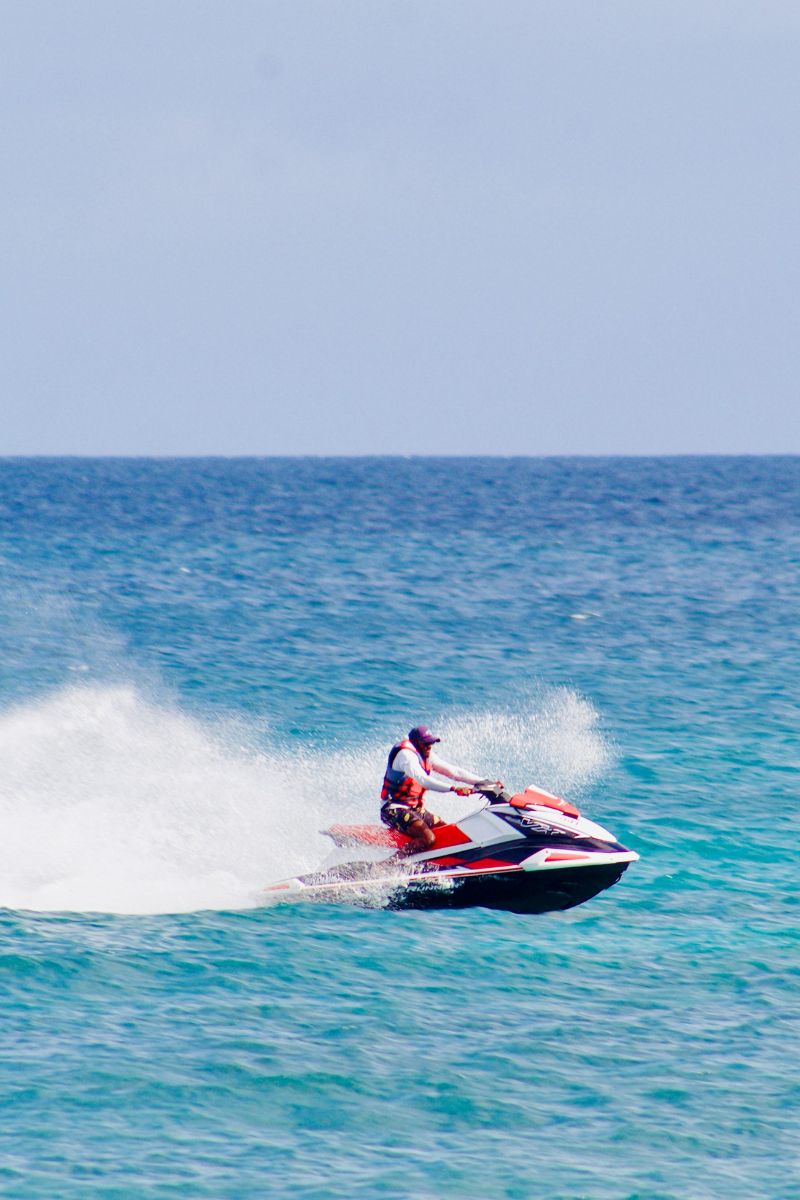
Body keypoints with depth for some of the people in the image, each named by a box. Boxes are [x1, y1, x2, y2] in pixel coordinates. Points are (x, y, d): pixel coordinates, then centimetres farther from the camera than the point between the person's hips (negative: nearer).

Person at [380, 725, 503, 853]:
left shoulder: (427, 756, 8)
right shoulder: (406, 755, -19)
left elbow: (453, 771, 8)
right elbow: (424, 780, -33)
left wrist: (486, 782, 0)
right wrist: (454, 789, -42)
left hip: (415, 809, 10)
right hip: (395, 809, -10)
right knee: (428, 838, -28)